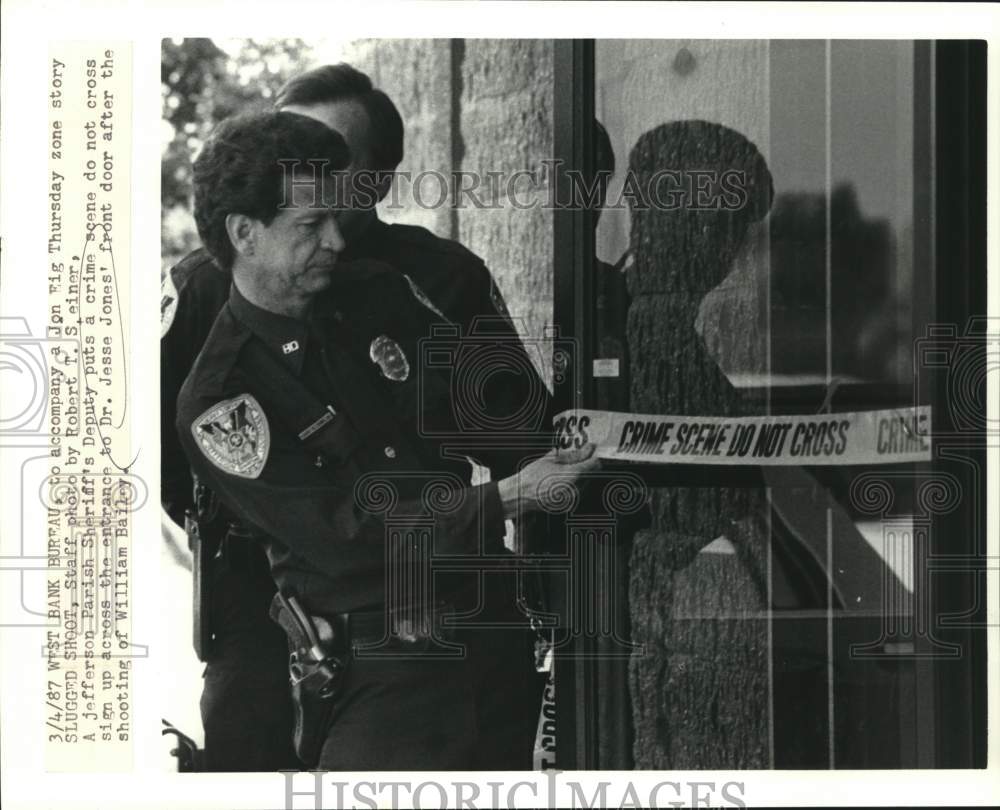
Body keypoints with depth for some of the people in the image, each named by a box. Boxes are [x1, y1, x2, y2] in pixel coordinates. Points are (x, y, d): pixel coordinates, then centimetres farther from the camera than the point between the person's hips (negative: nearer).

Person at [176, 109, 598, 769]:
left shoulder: (378, 295, 6)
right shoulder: (217, 403, -13)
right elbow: (348, 536, -17)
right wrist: (510, 500, -20)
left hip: (495, 637, 6)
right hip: (380, 674, -6)